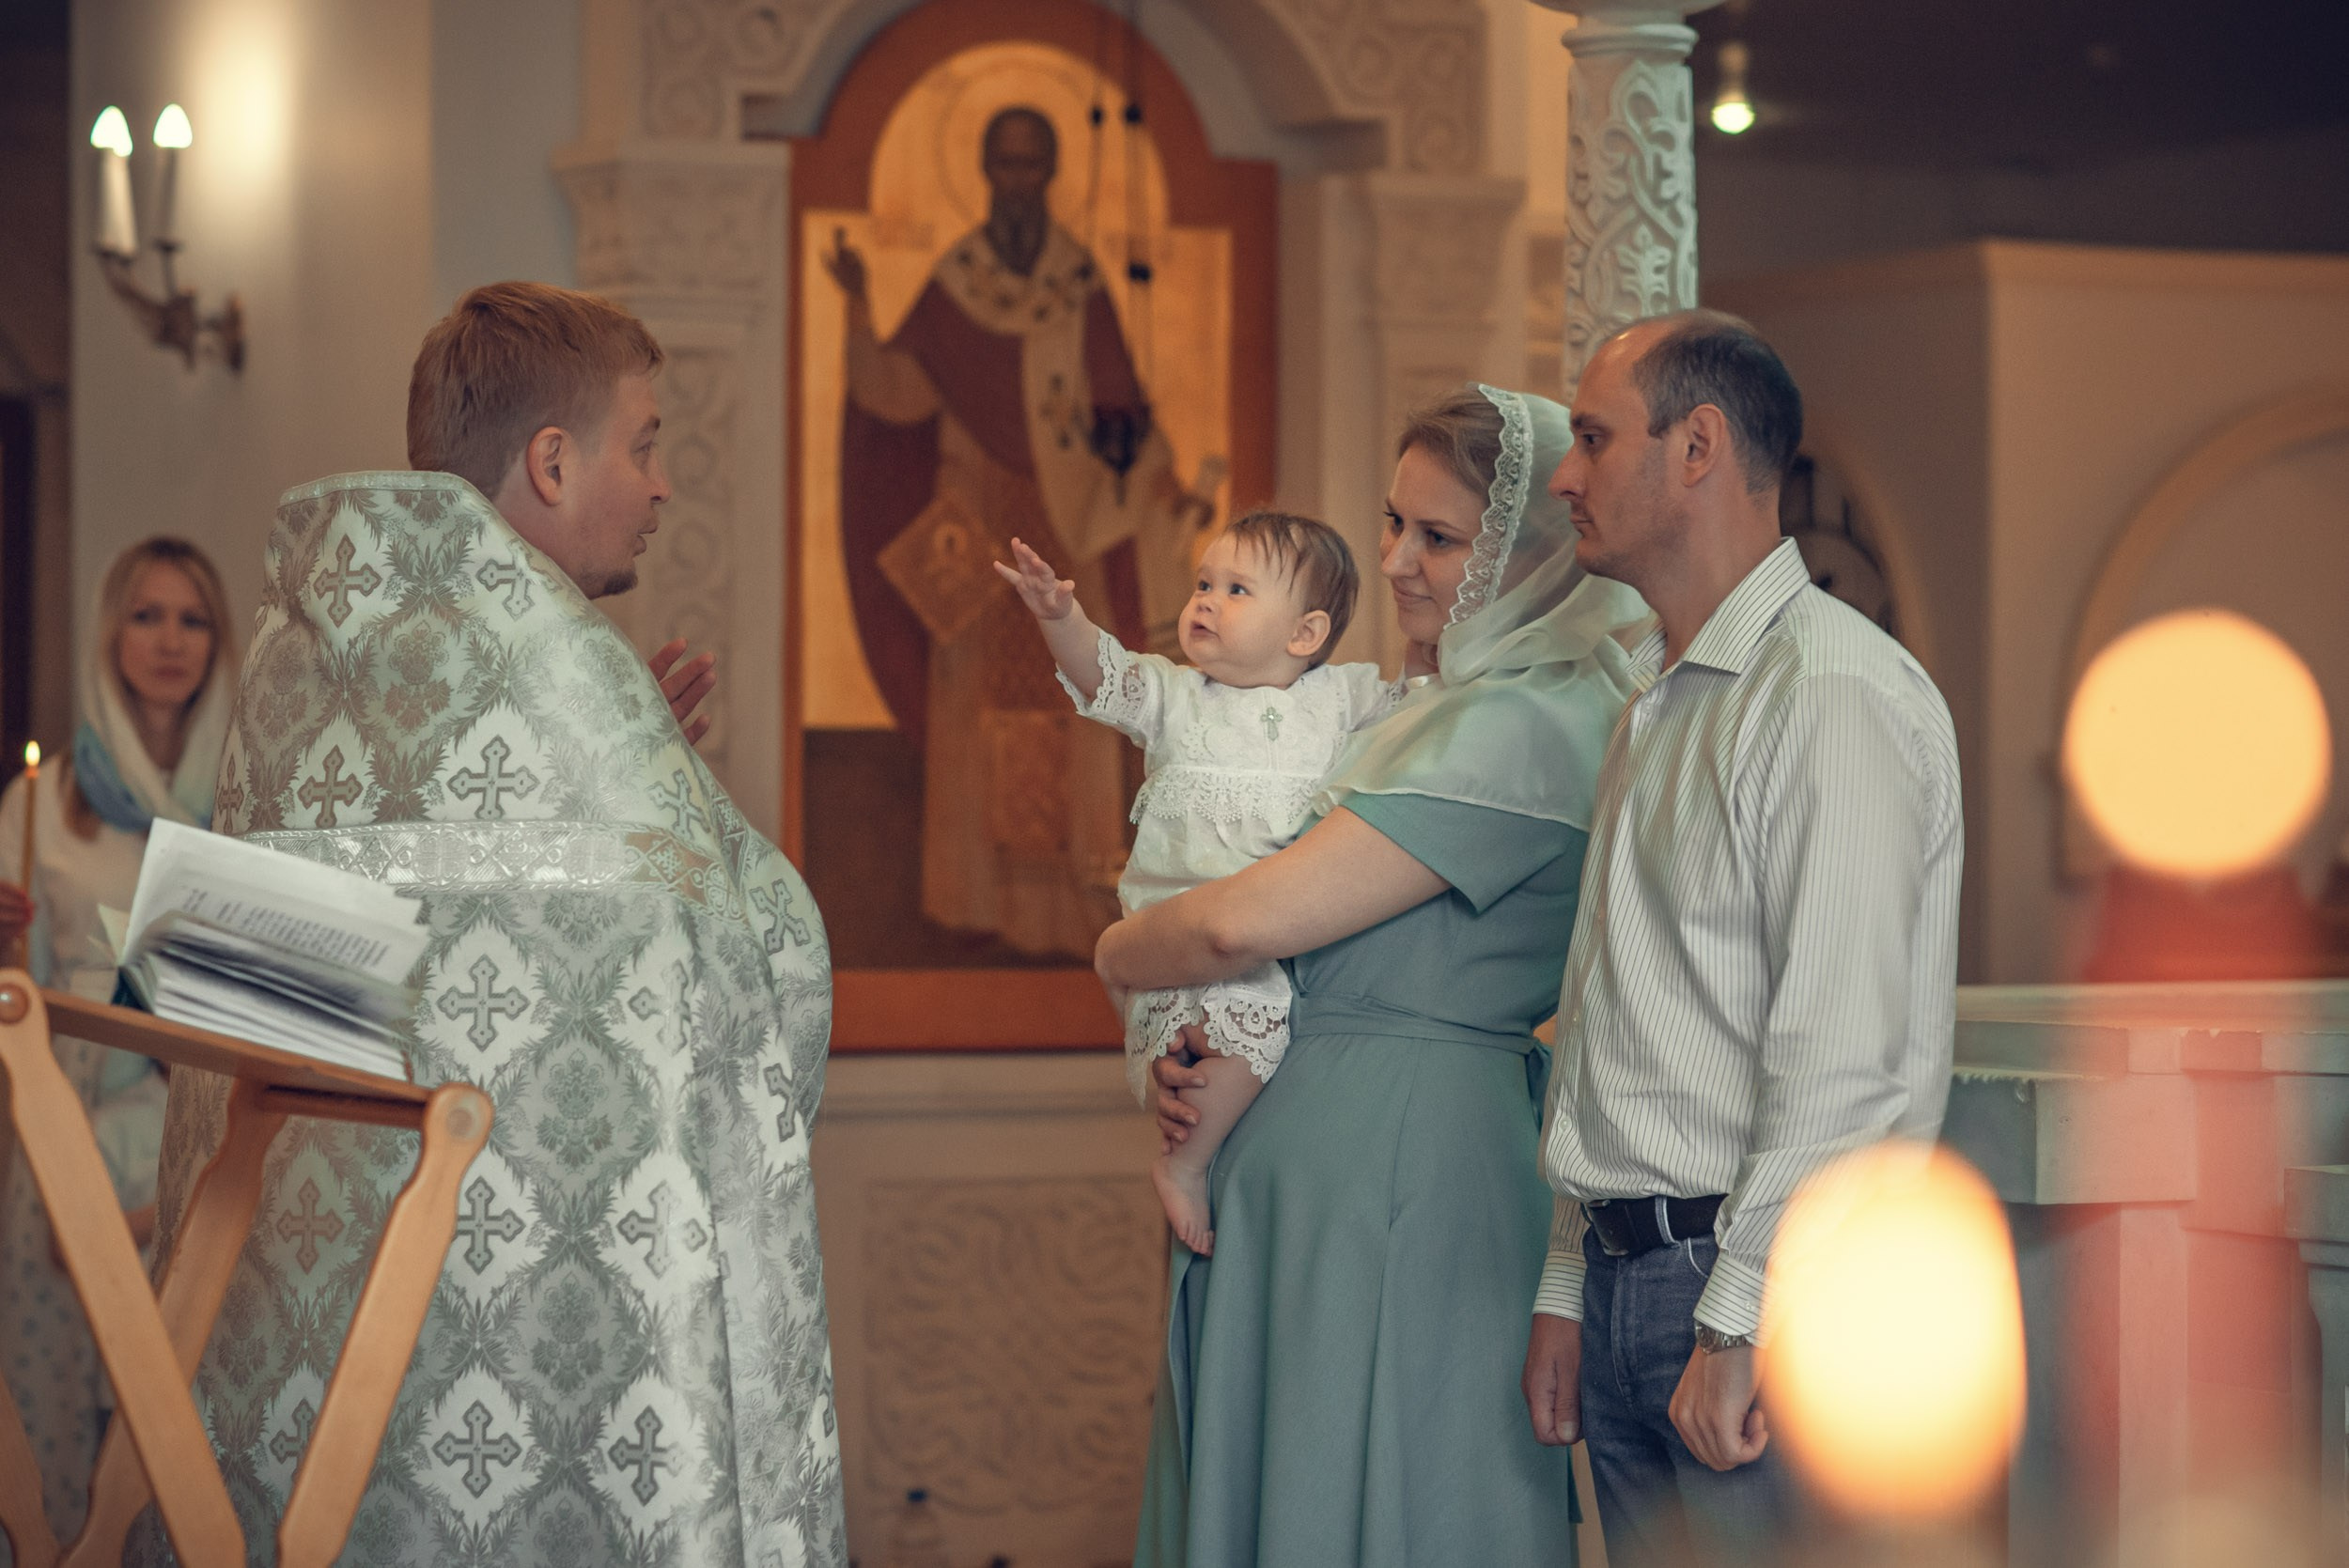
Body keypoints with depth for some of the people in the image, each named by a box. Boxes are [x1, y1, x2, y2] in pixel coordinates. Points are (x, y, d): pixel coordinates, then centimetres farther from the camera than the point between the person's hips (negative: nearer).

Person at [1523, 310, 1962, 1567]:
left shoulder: (1833, 694, -12)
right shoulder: (1654, 711, 19)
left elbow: (1842, 1054, -19)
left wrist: (1740, 1322, -19)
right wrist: (1568, 1288, 16)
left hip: (1771, 1284, -8)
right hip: (1628, 1275, 8)